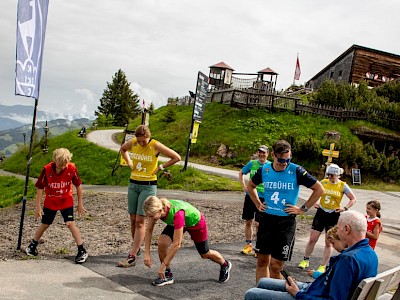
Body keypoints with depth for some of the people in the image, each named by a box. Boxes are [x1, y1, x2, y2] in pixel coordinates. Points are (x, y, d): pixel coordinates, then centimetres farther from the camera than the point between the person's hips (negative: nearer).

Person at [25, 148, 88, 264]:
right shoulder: (47, 169, -21)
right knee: (44, 224, 14)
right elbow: (39, 188, -12)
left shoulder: (72, 168, -20)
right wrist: (38, 206, -11)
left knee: (70, 223, -14)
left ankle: (82, 251, -6)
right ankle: (32, 246, 39)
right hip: (50, 202, 1)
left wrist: (80, 203, -1)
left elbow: (78, 185, -5)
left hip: (66, 201, -1)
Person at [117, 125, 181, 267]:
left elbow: (177, 157, -8)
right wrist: (129, 162, 9)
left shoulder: (156, 146, -13)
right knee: (133, 220, 9)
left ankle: (132, 256, -10)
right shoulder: (133, 143, -1)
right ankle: (136, 248, 28)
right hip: (133, 184, 5)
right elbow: (122, 149, 23)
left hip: (148, 186, -5)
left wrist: (160, 167, -8)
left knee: (140, 221, -9)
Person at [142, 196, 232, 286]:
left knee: (205, 254, 13)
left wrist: (164, 264, -37)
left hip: (196, 222, -5)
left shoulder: (176, 213, -47)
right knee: (162, 243, -18)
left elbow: (176, 244, -42)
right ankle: (167, 275, 1)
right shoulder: (156, 209, -30)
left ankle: (225, 265, 44)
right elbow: (149, 230, -17)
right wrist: (147, 253, -24)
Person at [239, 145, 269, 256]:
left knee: (258, 223, -5)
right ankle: (248, 245, 24)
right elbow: (241, 173, 16)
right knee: (248, 222, 10)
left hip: (262, 198, -3)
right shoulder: (252, 163, 3)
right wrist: (243, 186, 5)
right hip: (249, 196, 3)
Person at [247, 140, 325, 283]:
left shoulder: (296, 171, -11)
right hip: (266, 219, 4)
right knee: (262, 261, 9)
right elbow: (251, 186, 21)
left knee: (276, 265, -3)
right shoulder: (264, 170, 0)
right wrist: (258, 204, 10)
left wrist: (303, 209, -6)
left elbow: (319, 189, -5)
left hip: (286, 222, -4)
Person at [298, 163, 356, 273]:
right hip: (321, 212, 2)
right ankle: (305, 260, 21)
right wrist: (315, 202, 1)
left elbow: (353, 199, 3)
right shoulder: (323, 182, 1)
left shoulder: (343, 186, -4)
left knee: (329, 243, 3)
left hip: (333, 215, -2)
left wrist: (345, 208, -11)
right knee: (312, 239, 3)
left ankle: (322, 266, 13)